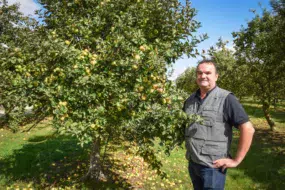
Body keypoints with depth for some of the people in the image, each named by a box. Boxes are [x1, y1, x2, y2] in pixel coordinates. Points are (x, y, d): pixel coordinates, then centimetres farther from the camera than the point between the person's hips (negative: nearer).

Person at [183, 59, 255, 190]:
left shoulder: (226, 99, -14)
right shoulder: (190, 100, 5)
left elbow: (248, 129, -15)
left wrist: (236, 160, -14)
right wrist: (189, 150, 9)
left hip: (213, 167, -5)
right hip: (192, 163, 6)